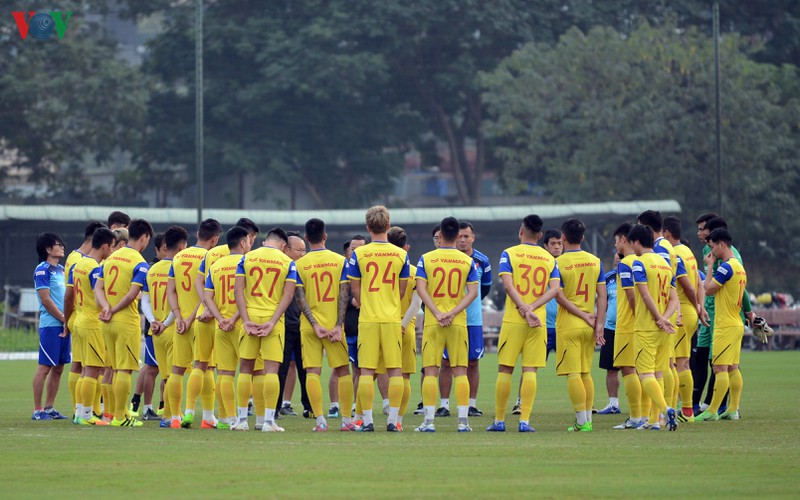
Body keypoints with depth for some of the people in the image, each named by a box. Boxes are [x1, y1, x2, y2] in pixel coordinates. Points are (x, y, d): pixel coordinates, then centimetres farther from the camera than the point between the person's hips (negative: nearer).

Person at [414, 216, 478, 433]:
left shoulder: (426, 259, 0)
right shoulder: (467, 261, 2)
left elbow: (421, 288, -8)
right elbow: (473, 292, -4)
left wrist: (437, 313, -11)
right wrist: (453, 313, -8)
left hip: (432, 323, -1)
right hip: (459, 323, 1)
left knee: (430, 371, 1)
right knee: (460, 371, 4)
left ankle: (429, 421, -3)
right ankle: (463, 420, 0)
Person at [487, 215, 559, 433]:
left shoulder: (509, 254, 0)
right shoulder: (549, 258, 9)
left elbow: (508, 285, -11)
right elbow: (554, 289, -2)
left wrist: (525, 309, -13)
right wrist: (532, 308, -9)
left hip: (513, 319, -2)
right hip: (539, 321, 2)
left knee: (505, 370, 4)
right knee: (530, 370, 0)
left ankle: (499, 420, 8)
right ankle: (524, 420, -6)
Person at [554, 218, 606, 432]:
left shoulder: (558, 263, -8)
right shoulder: (595, 261, 5)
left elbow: (560, 297, -12)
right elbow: (602, 295, 1)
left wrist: (584, 316, -9)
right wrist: (599, 324, 0)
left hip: (568, 325, -5)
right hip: (589, 326, 5)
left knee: (573, 374, -4)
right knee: (586, 373, 13)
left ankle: (582, 420, -9)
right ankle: (587, 419, 12)